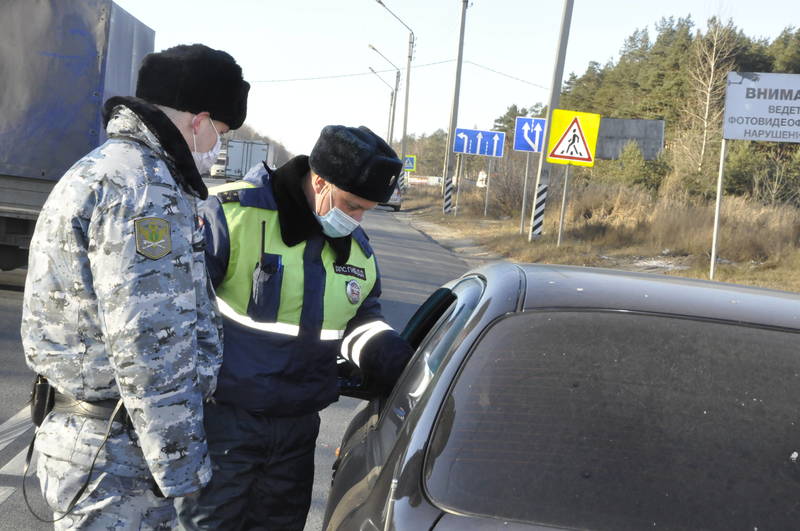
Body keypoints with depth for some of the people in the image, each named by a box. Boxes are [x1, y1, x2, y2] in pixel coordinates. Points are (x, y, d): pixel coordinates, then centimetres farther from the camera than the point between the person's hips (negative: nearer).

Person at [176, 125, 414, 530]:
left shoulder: (357, 246, 6)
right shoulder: (233, 213, -17)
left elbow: (361, 318, 16)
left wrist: (391, 361, -4)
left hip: (298, 422, 6)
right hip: (224, 418, -6)